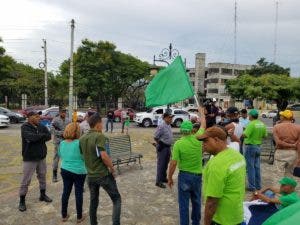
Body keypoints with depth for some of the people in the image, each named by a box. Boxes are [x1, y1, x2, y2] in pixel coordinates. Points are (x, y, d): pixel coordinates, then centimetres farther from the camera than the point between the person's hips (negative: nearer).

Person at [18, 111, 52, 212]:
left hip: (41, 157, 6)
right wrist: (42, 135, -14)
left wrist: (37, 137, -21)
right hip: (29, 158, -6)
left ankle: (43, 195, 35)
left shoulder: (41, 127, 3)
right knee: (26, 180, 3)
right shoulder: (25, 127, -14)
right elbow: (32, 137, -30)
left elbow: (49, 136, -9)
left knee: (42, 177, 17)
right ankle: (22, 201, 19)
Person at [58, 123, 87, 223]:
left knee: (66, 191, 17)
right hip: (79, 172, -5)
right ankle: (79, 217, 22)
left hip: (65, 170, 5)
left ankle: (64, 215, 29)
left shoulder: (62, 143, -2)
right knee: (78, 193, 9)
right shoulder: (79, 143, -20)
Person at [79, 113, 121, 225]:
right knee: (116, 199, 8)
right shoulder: (99, 136, -17)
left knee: (93, 202, 21)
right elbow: (104, 156, -24)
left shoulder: (82, 139, 6)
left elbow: (82, 155, 12)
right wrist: (112, 168, -11)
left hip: (90, 175, 7)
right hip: (104, 174, -6)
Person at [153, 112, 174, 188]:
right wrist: (160, 143, -6)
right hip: (162, 147, -9)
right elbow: (155, 137, -18)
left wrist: (169, 145, 16)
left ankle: (164, 178, 34)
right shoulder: (161, 126, -21)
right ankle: (158, 181, 7)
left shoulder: (169, 126, 7)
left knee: (165, 164, 19)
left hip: (168, 147, 9)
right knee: (161, 164, -2)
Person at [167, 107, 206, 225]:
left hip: (184, 175, -4)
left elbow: (173, 163, -16)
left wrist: (170, 178, -3)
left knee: (184, 203, 7)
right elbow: (203, 125, 11)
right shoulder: (197, 139, -8)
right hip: (198, 175, 4)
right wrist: (201, 113, 28)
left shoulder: (178, 143, -16)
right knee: (196, 201, 21)